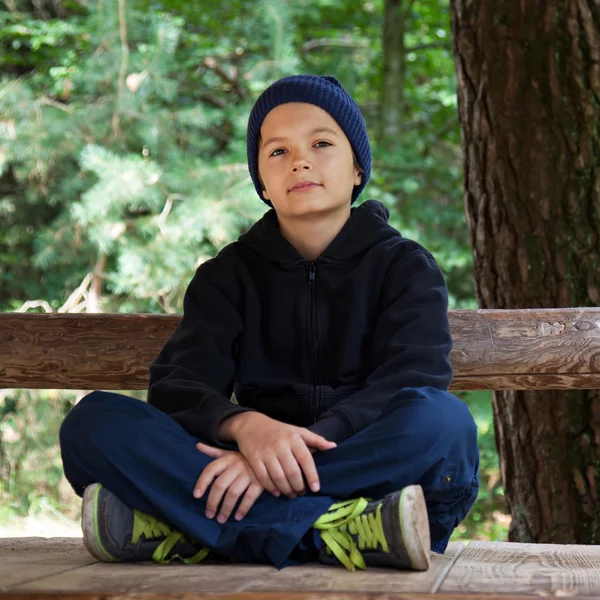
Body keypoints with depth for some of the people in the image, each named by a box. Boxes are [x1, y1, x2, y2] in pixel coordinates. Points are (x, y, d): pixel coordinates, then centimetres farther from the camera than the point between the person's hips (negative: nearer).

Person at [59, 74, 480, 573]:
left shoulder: (407, 267, 10)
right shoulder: (229, 274, 15)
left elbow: (410, 388, -9)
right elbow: (178, 386, -1)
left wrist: (301, 444, -26)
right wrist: (245, 425, -26)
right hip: (256, 480, 2)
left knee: (445, 420, -34)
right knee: (94, 420, -20)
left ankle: (175, 527, -33)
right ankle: (351, 533, -35)